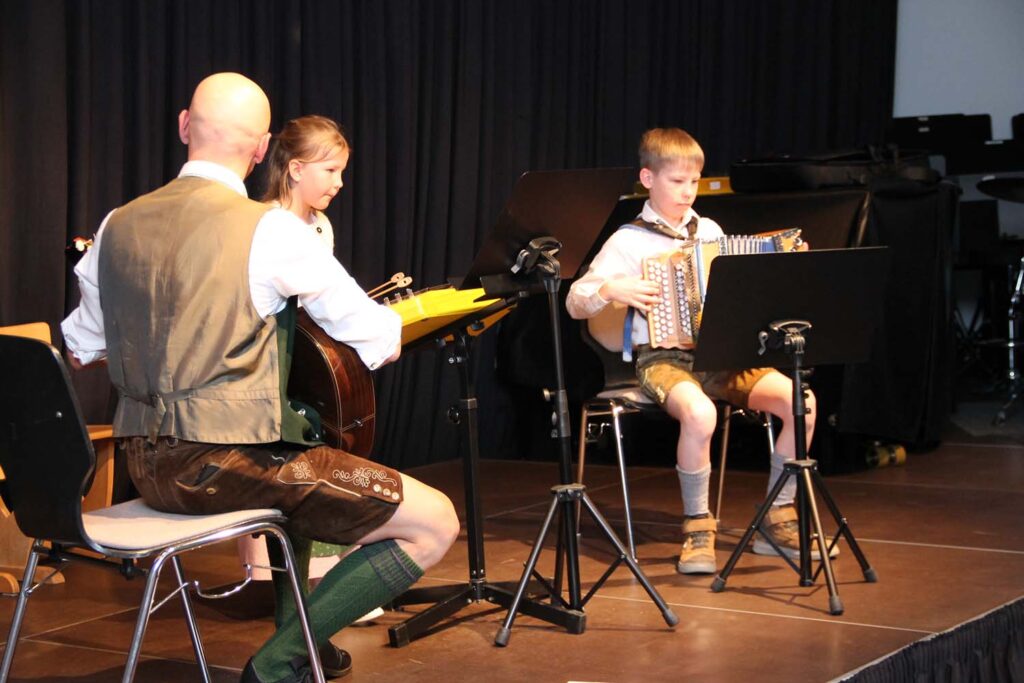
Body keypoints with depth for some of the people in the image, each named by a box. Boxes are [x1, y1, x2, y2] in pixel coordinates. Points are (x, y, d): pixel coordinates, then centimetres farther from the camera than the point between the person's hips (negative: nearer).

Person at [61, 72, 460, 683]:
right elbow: (382, 343, -7)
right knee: (436, 523, -6)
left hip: (146, 465, 8)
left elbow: (81, 347, 19)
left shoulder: (119, 225, 7)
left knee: (307, 431, 36)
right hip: (226, 464, -8)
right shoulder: (271, 230, -10)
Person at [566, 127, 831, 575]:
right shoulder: (629, 241, 0)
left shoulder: (709, 231, 15)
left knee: (800, 401, -18)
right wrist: (611, 289, -21)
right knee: (699, 413, -39)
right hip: (663, 358, -5)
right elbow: (575, 302, -3)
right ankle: (697, 526, -17)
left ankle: (777, 520, -2)